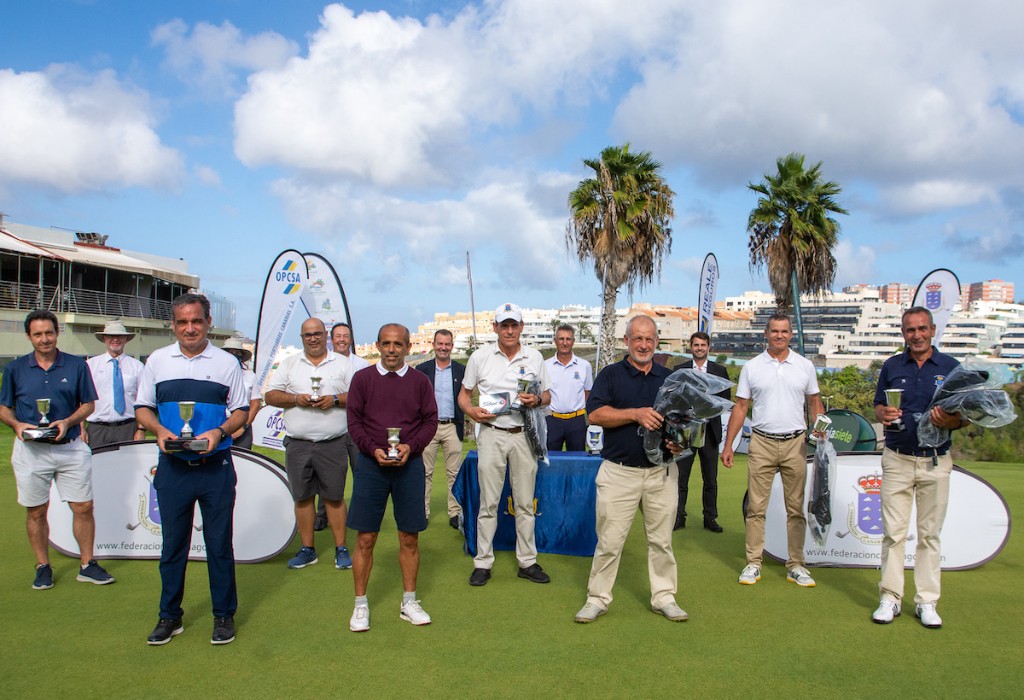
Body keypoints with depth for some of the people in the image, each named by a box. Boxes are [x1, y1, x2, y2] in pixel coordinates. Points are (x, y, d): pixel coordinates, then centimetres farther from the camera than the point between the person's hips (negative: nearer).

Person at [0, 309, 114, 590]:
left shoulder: (77, 365, 2)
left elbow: (88, 404, 6)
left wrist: (68, 422, -12)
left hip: (71, 448, 0)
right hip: (31, 450, 0)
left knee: (83, 507, 1)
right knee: (36, 511, 8)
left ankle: (87, 565, 14)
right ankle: (43, 567, 23)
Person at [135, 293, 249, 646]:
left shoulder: (226, 362, 2)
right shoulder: (157, 361, 7)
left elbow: (241, 410, 5)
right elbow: (142, 408, 10)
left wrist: (220, 431, -14)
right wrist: (159, 430, -10)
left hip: (216, 468, -1)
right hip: (173, 467, 2)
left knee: (219, 543, 6)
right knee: (173, 543, 11)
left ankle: (224, 616, 19)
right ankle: (170, 616, 25)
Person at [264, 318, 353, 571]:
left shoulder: (343, 364, 7)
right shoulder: (289, 364, 11)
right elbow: (271, 395, 7)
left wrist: (335, 399, -13)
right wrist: (295, 399, -10)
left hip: (332, 444, -2)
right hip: (297, 444, 2)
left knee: (334, 497, 2)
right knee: (302, 497, 8)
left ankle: (341, 549, 11)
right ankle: (307, 549, 19)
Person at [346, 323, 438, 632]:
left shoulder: (420, 381, 6)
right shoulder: (362, 378, 4)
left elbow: (430, 420, 4)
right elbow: (354, 422, 1)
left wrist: (410, 446, -12)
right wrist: (373, 449, -13)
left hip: (409, 464, 1)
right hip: (370, 464, -1)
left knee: (409, 537, 6)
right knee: (366, 538, 2)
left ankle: (409, 601, 20)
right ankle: (361, 604, 15)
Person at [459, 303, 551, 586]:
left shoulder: (534, 357, 6)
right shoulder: (480, 356, 3)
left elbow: (547, 395, 13)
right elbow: (464, 393, 9)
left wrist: (537, 400, -10)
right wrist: (472, 410, -12)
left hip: (524, 434, 2)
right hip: (492, 434, -1)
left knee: (525, 502, 8)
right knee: (489, 502, 2)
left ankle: (527, 561, 18)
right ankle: (483, 562, 12)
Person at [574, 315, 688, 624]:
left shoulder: (670, 378, 11)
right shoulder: (610, 375, 2)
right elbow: (595, 414, -11)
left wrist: (681, 442, -7)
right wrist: (636, 414, -20)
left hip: (662, 472, 3)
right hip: (619, 471, -3)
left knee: (661, 540, 11)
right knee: (609, 540, 2)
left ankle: (664, 597, 25)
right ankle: (597, 598, 15)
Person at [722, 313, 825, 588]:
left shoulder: (805, 366, 6)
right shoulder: (752, 367, 4)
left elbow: (815, 402, 13)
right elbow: (740, 407, 5)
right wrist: (728, 444, 0)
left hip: (795, 444, 1)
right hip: (761, 443, -1)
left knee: (796, 508, 7)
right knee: (756, 507, 1)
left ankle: (796, 565, 16)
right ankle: (753, 564, 9)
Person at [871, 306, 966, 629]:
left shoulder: (951, 367, 2)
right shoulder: (891, 366, 6)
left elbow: (967, 414, 3)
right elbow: (878, 406, 11)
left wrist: (951, 421, -19)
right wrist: (883, 414, -13)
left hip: (935, 461, 0)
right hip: (897, 459, 1)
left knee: (930, 533, 6)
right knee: (894, 531, 1)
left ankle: (926, 602, 14)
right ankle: (890, 598, 9)